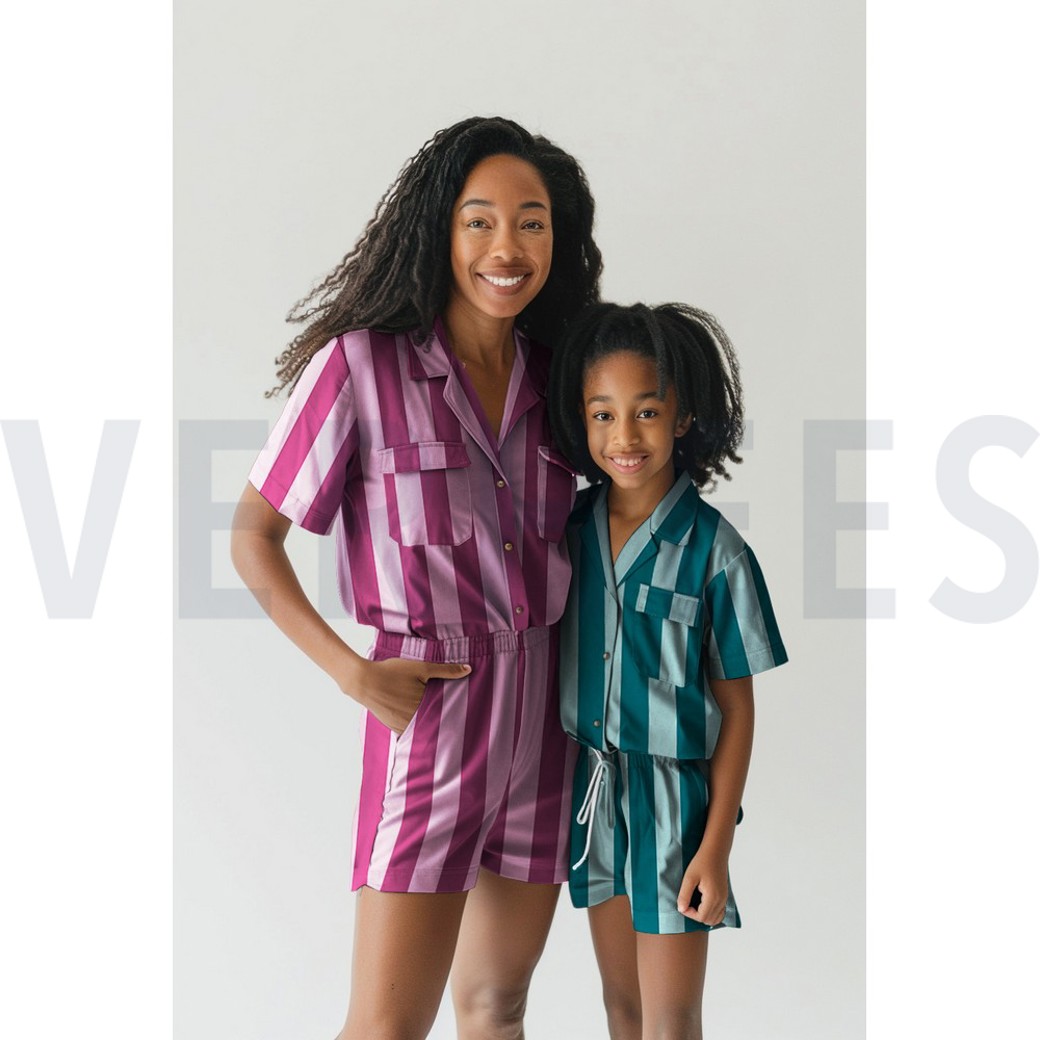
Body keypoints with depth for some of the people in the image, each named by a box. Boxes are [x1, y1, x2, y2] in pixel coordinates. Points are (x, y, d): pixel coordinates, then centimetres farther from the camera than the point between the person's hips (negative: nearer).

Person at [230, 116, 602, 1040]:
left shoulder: (553, 379, 6)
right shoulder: (362, 365, -9)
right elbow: (254, 538, -5)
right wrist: (352, 672, -14)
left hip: (543, 716, 5)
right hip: (430, 711, -5)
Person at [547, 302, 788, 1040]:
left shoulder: (713, 549, -14)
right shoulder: (571, 528, -1)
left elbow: (737, 707, -9)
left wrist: (717, 846, -12)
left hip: (674, 795, -4)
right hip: (594, 791, 4)